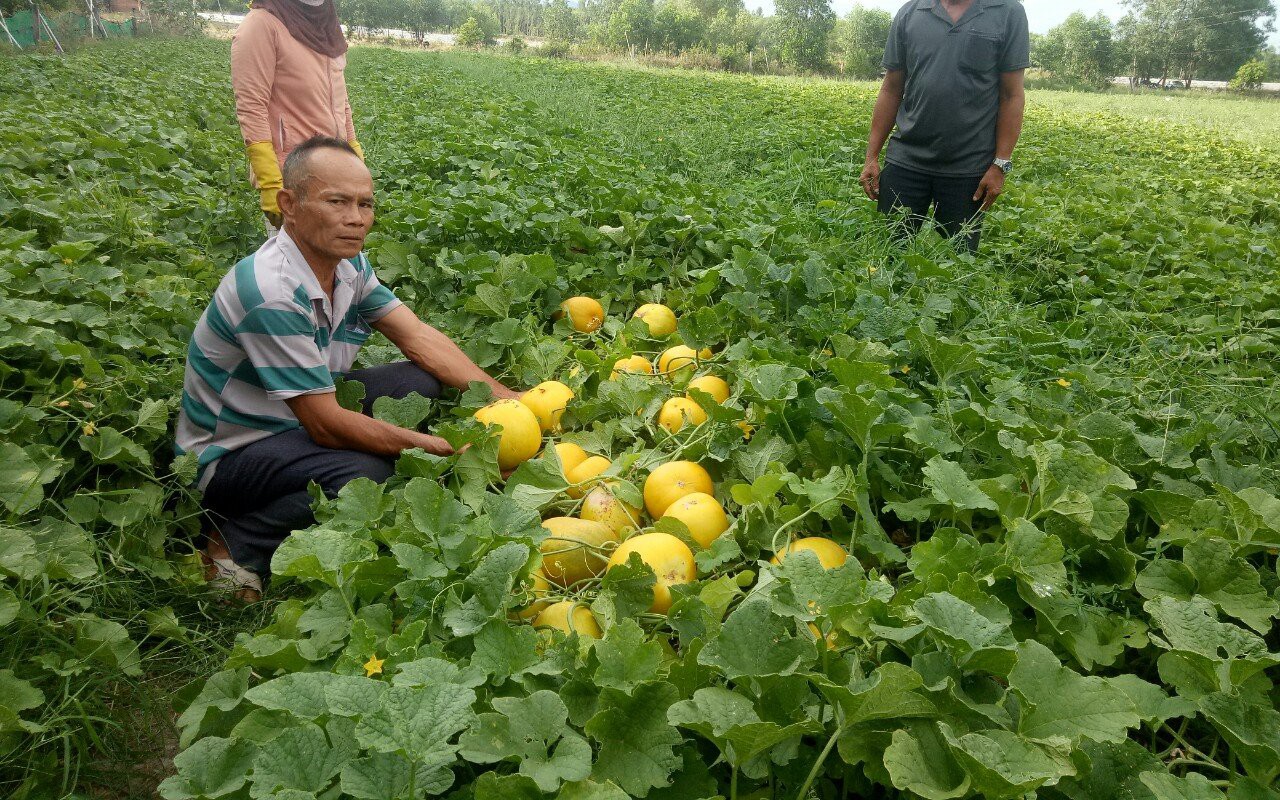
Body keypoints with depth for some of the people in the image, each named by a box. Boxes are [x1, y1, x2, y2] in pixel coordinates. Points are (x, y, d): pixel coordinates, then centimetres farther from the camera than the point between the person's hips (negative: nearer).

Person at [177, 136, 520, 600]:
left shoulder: (348, 264, -5)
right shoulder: (272, 292, -31)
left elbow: (419, 337, -2)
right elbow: (326, 425, -30)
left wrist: (504, 399, -14)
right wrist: (445, 450, -27)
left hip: (301, 419, 8)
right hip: (230, 453, -8)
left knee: (422, 380, -3)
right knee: (368, 475, -33)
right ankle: (235, 545, -8)